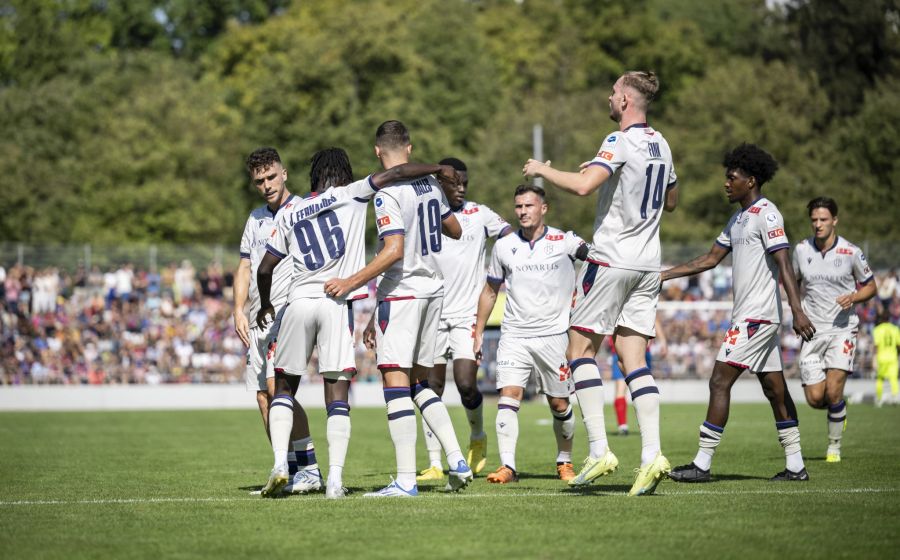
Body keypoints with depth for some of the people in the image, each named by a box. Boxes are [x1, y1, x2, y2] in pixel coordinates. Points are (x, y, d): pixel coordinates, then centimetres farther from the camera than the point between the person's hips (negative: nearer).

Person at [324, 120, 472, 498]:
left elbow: (394, 251, -22)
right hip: (432, 290, 8)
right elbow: (455, 231, 23)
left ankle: (406, 480, -15)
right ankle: (457, 461, 10)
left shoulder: (387, 193, -14)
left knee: (395, 384, -9)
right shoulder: (430, 184, 9)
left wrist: (351, 283, -20)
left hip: (401, 293, -8)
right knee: (420, 382, 17)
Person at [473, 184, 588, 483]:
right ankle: (507, 466, -18)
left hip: (553, 336, -1)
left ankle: (565, 461, 25)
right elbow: (490, 291, 17)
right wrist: (478, 333, 16)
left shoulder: (565, 242, -2)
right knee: (509, 396, -14)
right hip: (514, 336, 1)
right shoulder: (504, 247, 7)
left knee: (559, 404, 5)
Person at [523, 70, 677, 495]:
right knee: (634, 360, 5)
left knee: (580, 350, 1)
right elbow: (670, 201, 26)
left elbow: (582, 185, -27)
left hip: (611, 260, -7)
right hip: (647, 263, 7)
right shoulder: (661, 145, 12)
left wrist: (542, 170, -10)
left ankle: (599, 450, -8)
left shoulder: (621, 142, -13)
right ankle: (651, 455, -7)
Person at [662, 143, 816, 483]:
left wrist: (797, 311, -26)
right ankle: (795, 465, 11)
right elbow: (711, 259, 24)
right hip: (749, 316, 10)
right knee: (774, 389, 9)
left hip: (756, 316, -10)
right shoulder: (738, 218, 18)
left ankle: (702, 464, -9)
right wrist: (663, 276, 21)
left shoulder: (766, 213, -11)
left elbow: (783, 264, -18)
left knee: (720, 382, -10)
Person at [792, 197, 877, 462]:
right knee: (815, 398, -5)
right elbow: (793, 281, 20)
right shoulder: (801, 249, 2)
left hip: (842, 329, -3)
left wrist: (853, 297, -13)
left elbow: (870, 286, 7)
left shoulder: (851, 252, -5)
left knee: (833, 392, -15)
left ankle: (834, 447, 5)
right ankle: (839, 410, 31)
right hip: (812, 330, 3)